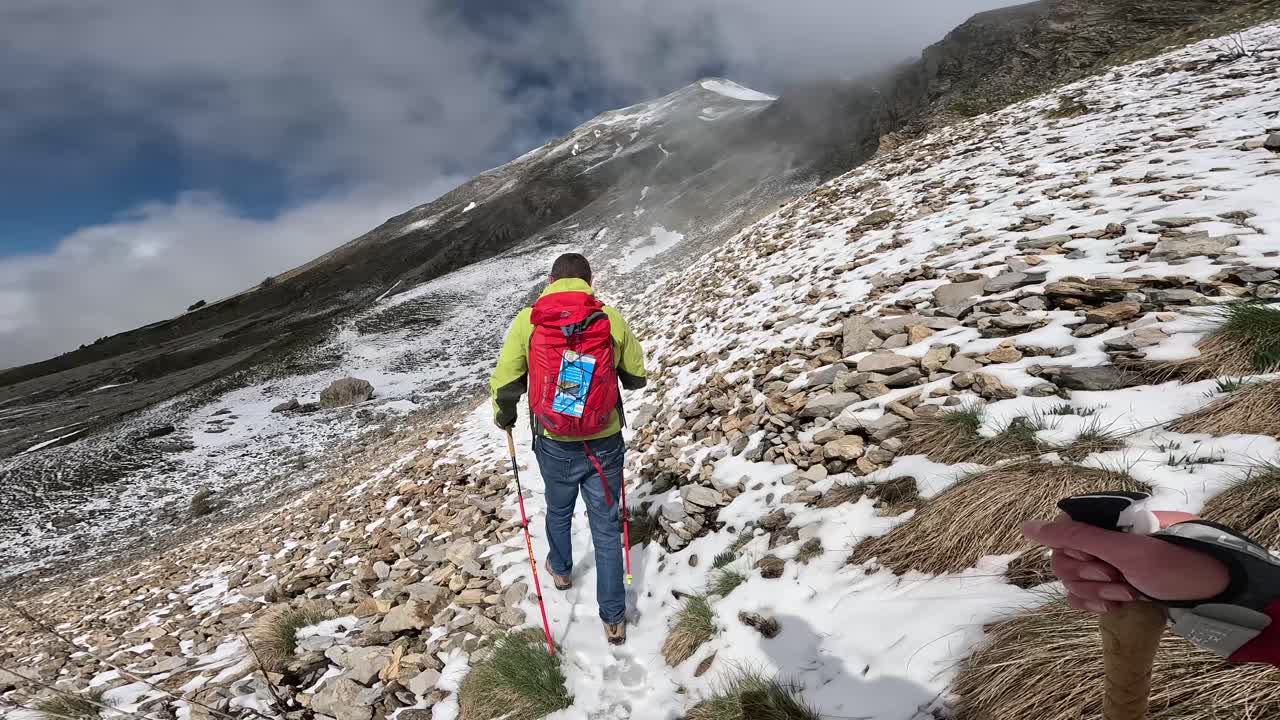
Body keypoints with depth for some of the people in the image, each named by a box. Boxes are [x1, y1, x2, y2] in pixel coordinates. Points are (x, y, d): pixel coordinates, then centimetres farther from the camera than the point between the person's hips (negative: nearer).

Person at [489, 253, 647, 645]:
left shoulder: (527, 320, -9)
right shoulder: (611, 319, -9)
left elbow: (504, 384, -7)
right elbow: (636, 378, 1)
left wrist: (504, 416, 14)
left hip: (554, 445, 1)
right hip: (604, 444, -1)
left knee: (558, 511, 28)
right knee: (606, 527, 14)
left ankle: (561, 570, 55)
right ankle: (613, 618, 24)